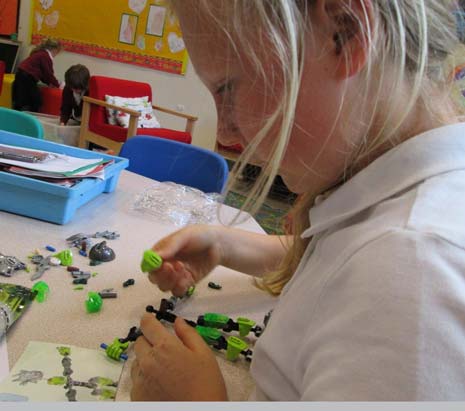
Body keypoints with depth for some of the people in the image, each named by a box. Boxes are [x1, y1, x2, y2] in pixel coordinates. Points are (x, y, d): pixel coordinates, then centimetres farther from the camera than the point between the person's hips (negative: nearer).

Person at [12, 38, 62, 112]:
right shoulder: (46, 57, -13)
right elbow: (48, 74, -9)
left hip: (21, 75, 10)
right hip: (27, 79, -10)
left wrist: (49, 83, 17)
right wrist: (58, 84, 3)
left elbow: (41, 72, 20)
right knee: (36, 101, -3)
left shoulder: (40, 53, 17)